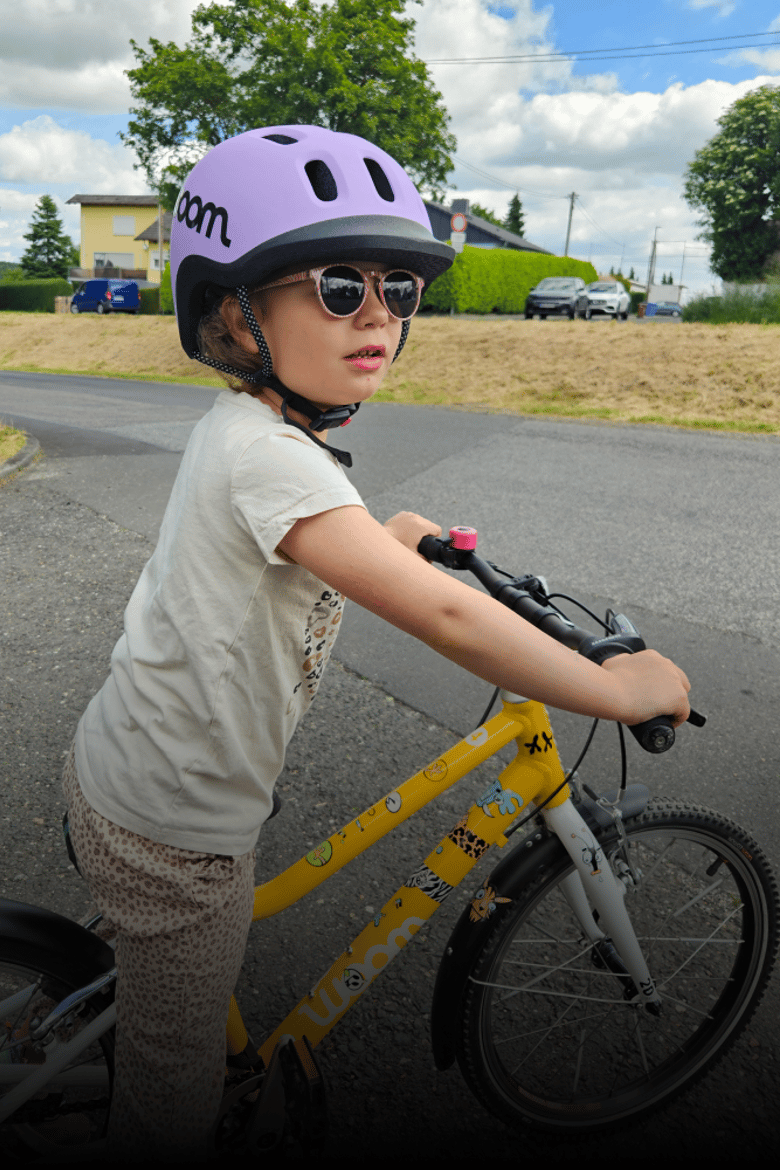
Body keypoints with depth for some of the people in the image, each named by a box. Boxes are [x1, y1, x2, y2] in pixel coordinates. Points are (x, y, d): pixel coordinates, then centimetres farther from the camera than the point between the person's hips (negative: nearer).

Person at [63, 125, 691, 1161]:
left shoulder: (245, 426, 2)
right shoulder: (269, 454, -30)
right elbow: (444, 617, -35)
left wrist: (376, 538, 16)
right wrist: (618, 689, -24)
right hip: (170, 829, -9)